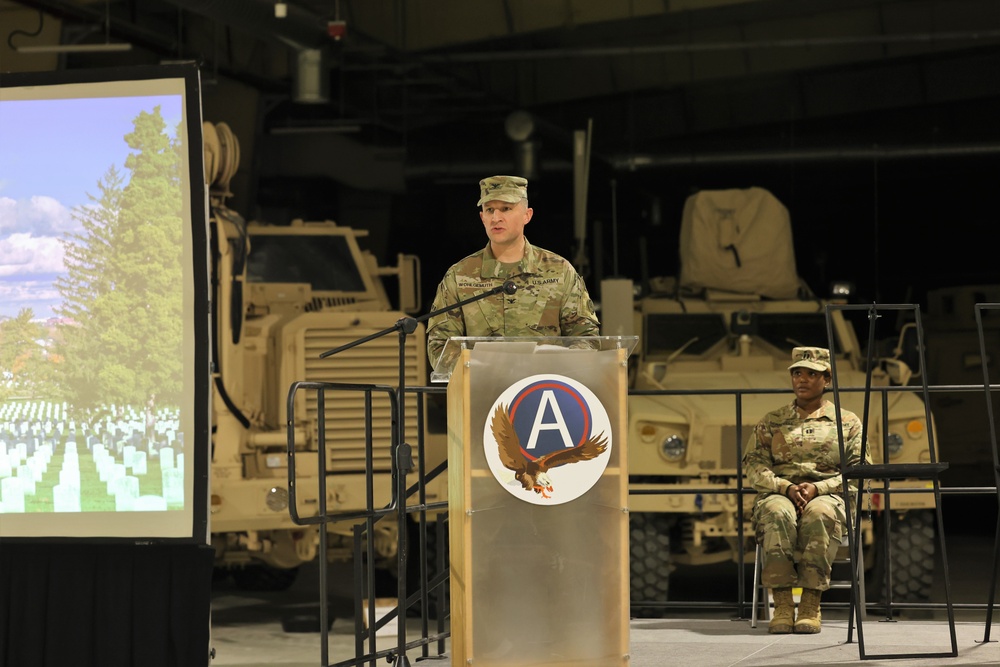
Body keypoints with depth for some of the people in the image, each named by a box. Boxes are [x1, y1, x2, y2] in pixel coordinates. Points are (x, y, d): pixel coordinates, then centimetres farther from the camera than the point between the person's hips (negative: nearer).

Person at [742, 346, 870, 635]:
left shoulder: (848, 422, 16)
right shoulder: (771, 422, 20)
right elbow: (754, 465, 9)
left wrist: (818, 488, -11)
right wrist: (786, 487, -12)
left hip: (828, 495, -1)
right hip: (779, 494, 1)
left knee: (819, 514, -40)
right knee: (778, 514, -38)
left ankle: (811, 604, -37)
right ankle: (782, 605, -37)